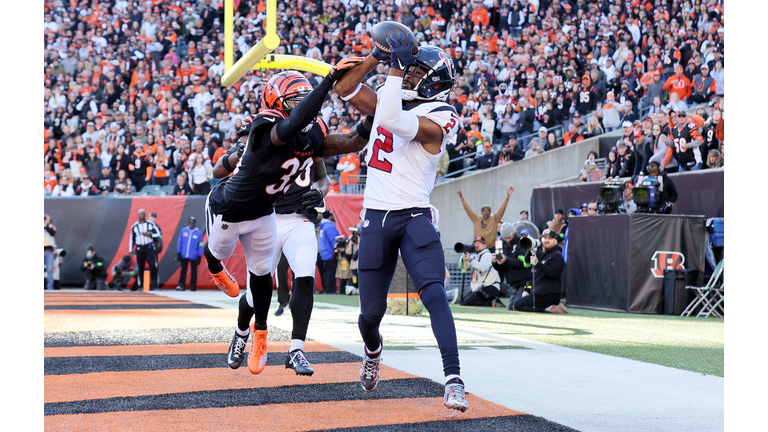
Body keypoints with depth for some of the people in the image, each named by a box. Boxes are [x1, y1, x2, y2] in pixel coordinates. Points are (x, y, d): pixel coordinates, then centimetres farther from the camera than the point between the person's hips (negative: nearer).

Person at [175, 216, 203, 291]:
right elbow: (179, 242, 8)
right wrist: (178, 253, 4)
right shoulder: (183, 231, 4)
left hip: (193, 256, -2)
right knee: (183, 270, 5)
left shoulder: (198, 233, 0)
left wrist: (199, 256, -1)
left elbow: (200, 245, 2)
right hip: (183, 256, 2)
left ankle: (193, 286, 11)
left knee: (193, 271, 4)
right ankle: (181, 285, 10)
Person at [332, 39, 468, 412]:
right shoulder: (388, 100, 12)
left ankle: (453, 380, -26)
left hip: (414, 217, -5)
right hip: (376, 217, 5)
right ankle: (372, 350, 44)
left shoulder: (439, 117, -9)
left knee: (433, 292, -24)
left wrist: (395, 67, -20)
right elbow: (345, 88, 14)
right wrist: (377, 56, 4)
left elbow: (393, 121, -24)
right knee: (371, 311, 9)